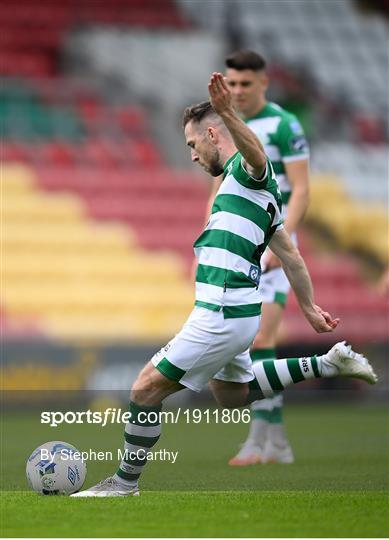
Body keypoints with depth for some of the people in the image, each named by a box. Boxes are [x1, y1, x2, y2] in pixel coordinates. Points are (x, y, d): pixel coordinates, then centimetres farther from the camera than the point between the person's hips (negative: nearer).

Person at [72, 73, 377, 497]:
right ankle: (327, 364, 27)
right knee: (231, 395, 29)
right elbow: (289, 255, 24)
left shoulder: (246, 171, -11)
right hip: (234, 312, 10)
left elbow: (255, 153, -38)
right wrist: (309, 308, 29)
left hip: (221, 315, -10)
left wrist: (226, 112, -57)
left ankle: (126, 482, 6)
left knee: (146, 388, -5)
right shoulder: (256, 187, 19)